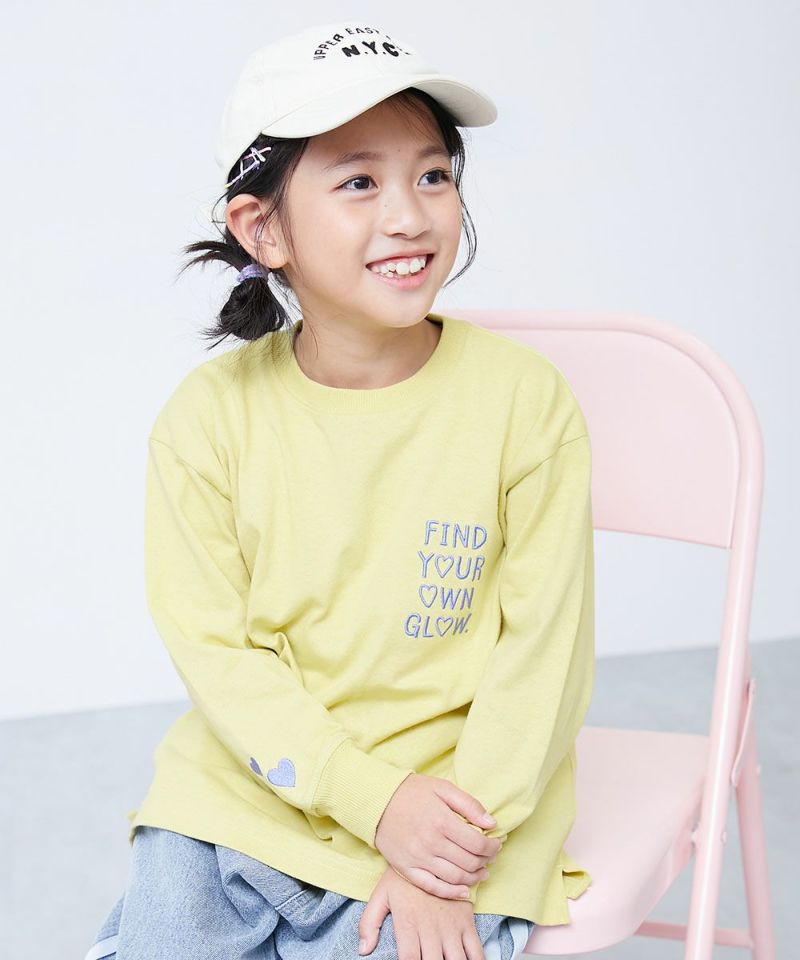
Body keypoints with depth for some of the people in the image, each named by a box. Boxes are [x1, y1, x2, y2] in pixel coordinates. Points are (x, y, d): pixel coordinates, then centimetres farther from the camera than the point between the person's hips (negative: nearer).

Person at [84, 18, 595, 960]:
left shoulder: (527, 399, -10)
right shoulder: (209, 413, -7)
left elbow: (544, 643, -8)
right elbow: (212, 644, -6)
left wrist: (447, 863, -13)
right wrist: (378, 801, -16)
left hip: (459, 789, -1)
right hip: (243, 791, 2)